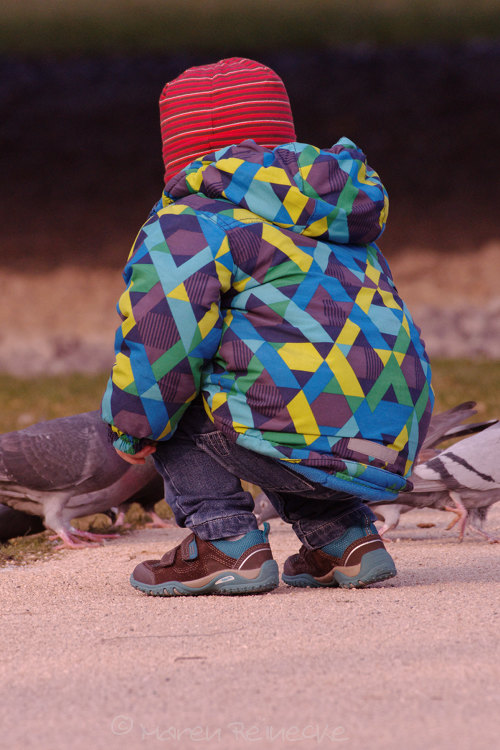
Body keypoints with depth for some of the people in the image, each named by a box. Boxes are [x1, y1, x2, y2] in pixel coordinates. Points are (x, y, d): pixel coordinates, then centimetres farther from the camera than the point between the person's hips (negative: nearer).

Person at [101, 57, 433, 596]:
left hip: (308, 439, -8)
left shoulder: (195, 221, -1)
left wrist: (132, 427, 2)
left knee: (160, 387, 8)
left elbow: (160, 331, -14)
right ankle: (346, 539, 18)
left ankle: (227, 544, -1)